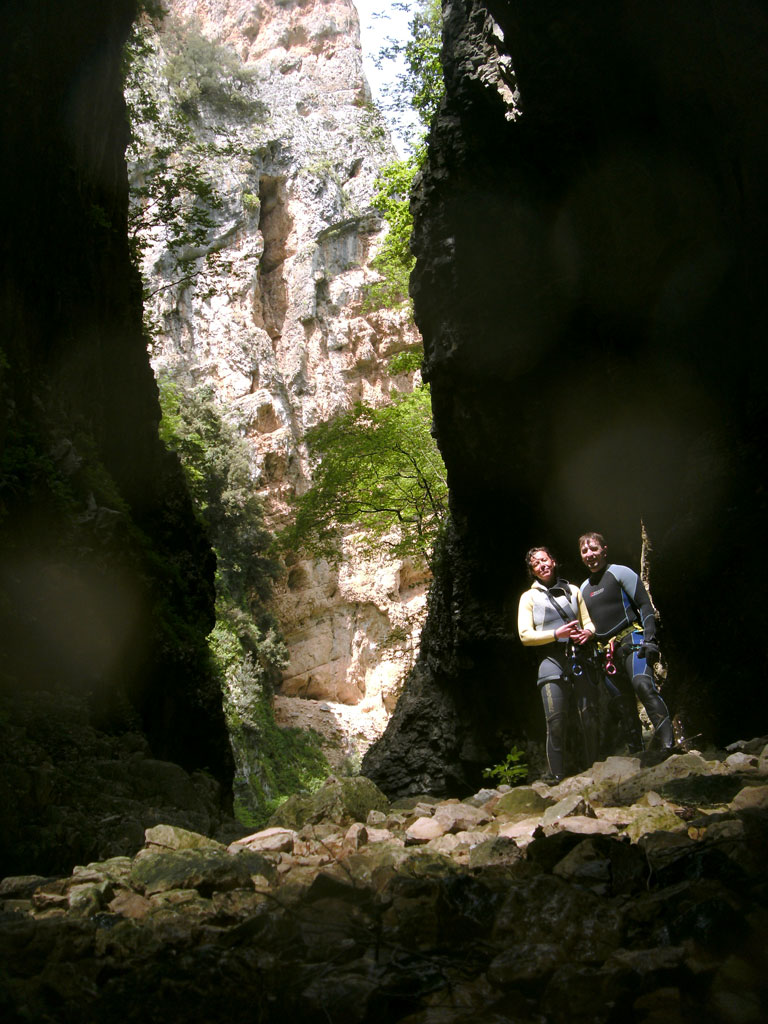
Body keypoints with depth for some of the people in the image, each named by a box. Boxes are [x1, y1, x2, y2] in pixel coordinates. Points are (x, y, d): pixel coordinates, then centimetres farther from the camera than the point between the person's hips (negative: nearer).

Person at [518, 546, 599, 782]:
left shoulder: (572, 590, 19)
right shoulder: (529, 597, 9)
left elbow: (588, 621, 22)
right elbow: (525, 635, 0)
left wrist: (587, 632, -2)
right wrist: (557, 634, -13)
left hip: (578, 658, 3)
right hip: (551, 660, -3)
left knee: (589, 718, -1)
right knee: (556, 722, -9)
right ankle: (558, 778, -5)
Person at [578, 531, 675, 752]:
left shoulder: (620, 572, 2)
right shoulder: (584, 588, 20)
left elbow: (645, 605, -4)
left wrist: (649, 639, -15)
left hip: (632, 639, -6)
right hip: (606, 651, 6)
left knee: (643, 684, -30)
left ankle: (668, 744, -36)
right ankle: (636, 752, 7)